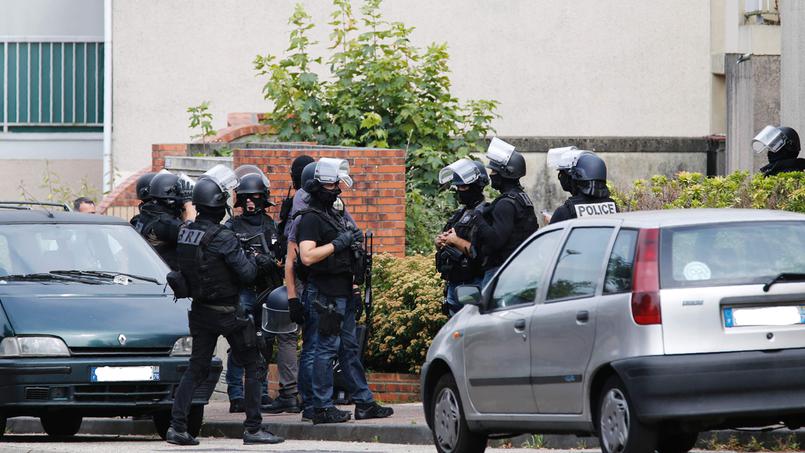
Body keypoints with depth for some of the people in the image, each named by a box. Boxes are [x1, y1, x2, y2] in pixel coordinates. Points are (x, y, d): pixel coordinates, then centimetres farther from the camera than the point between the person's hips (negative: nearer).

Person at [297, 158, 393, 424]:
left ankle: (364, 402, 17)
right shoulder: (311, 218, -12)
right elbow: (307, 256, -23)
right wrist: (338, 244, -20)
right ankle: (322, 408, -4)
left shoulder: (334, 215, 18)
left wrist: (354, 240, 14)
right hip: (325, 294, -10)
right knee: (326, 348, -7)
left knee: (349, 347, 13)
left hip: (343, 292, 10)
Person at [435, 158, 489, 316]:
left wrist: (456, 241, -15)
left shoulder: (482, 214, -12)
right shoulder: (460, 214, 17)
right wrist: (439, 243, 2)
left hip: (473, 285, -9)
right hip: (453, 284, 9)